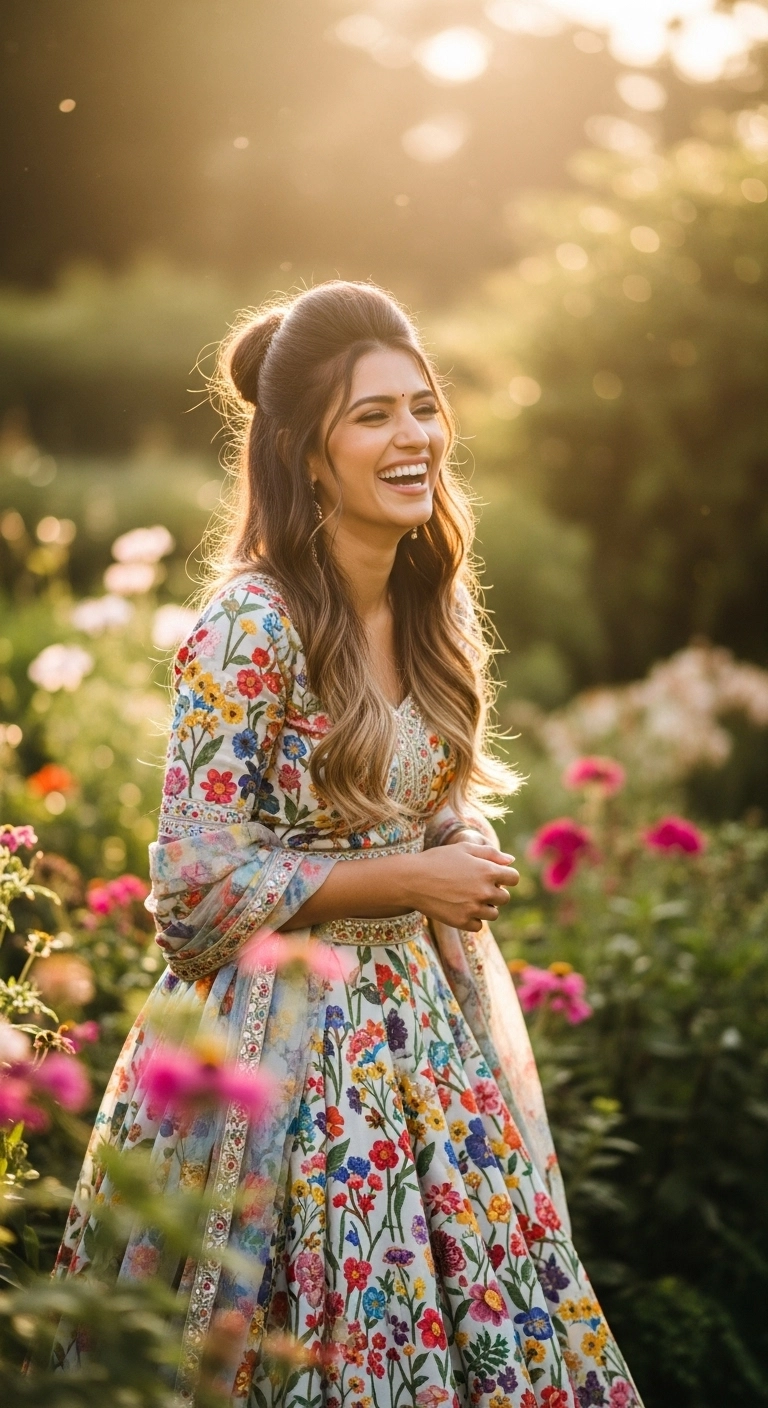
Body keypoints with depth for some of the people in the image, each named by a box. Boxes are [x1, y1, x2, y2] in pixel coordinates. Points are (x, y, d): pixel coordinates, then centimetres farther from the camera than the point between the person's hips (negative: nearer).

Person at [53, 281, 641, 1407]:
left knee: (491, 1313, 12)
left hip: (424, 1024, 7)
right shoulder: (250, 627, -19)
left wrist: (471, 869, -3)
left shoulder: (432, 605, 4)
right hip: (286, 1040, -7)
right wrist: (408, 878, -17)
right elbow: (197, 886, -19)